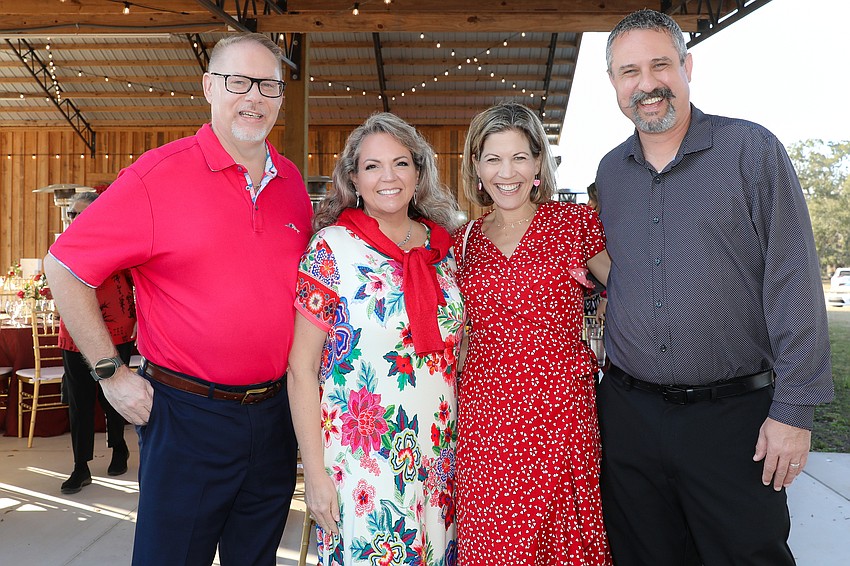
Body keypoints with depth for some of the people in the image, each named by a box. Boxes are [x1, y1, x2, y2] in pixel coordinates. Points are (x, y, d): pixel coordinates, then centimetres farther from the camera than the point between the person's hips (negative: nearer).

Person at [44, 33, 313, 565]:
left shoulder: (292, 183, 4)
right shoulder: (159, 175, -12)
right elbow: (64, 265, -8)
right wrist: (112, 372, -9)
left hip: (274, 414, 5)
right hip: (189, 416, -5)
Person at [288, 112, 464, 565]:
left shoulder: (442, 248, 5)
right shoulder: (332, 249, -9)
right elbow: (301, 370, -10)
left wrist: (457, 447, 11)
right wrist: (314, 473, -12)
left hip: (437, 459, 5)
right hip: (358, 464, -4)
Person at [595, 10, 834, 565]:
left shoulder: (751, 149, -5)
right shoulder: (609, 172, 8)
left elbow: (793, 282, -9)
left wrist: (794, 408, -12)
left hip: (734, 415, -3)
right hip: (628, 411, 4)